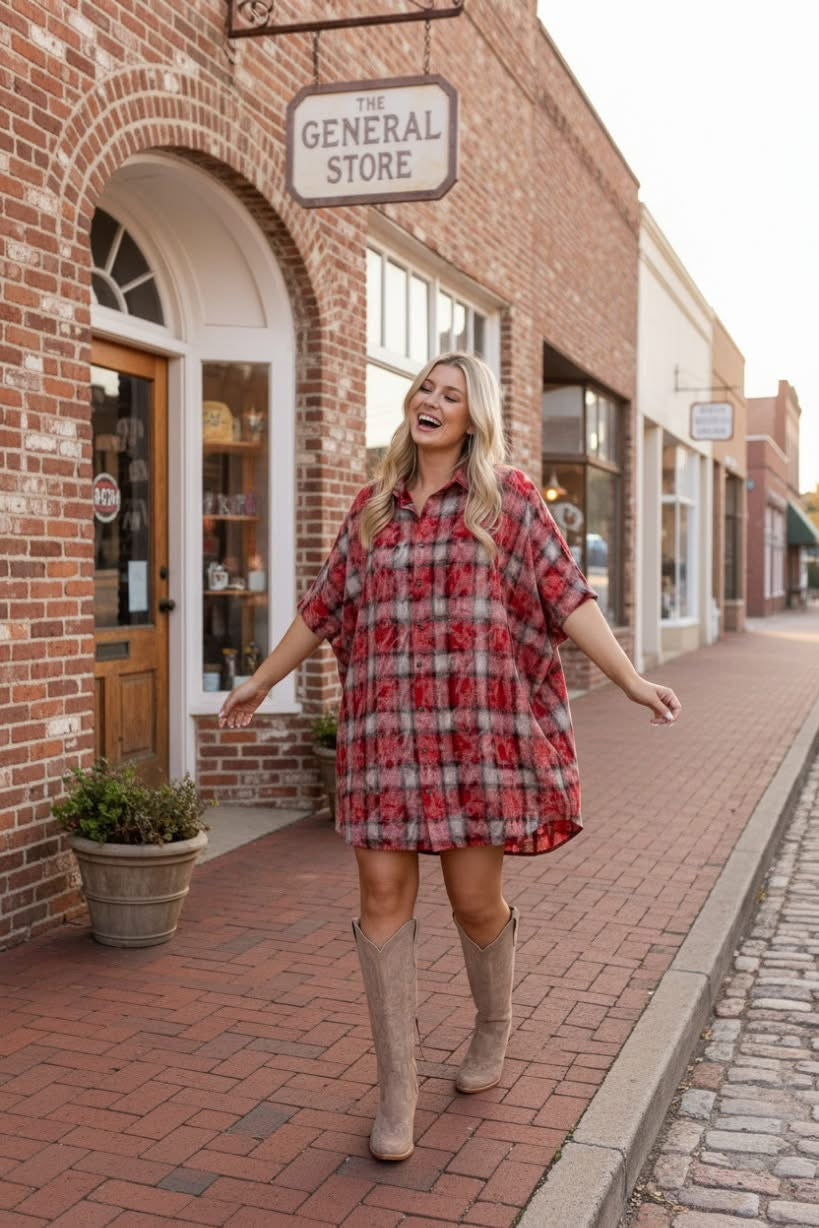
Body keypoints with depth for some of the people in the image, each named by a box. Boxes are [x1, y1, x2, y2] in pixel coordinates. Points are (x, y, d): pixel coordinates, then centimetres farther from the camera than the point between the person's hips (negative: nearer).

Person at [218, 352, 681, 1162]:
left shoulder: (508, 497, 3)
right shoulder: (373, 506, 13)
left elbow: (566, 597, -4)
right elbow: (323, 606, 21)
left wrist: (632, 681, -14)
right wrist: (261, 682, 26)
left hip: (477, 727, -3)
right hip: (386, 728, 3)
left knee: (475, 897, 3)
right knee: (383, 892, -2)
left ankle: (493, 1026, 36)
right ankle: (396, 1091, 11)